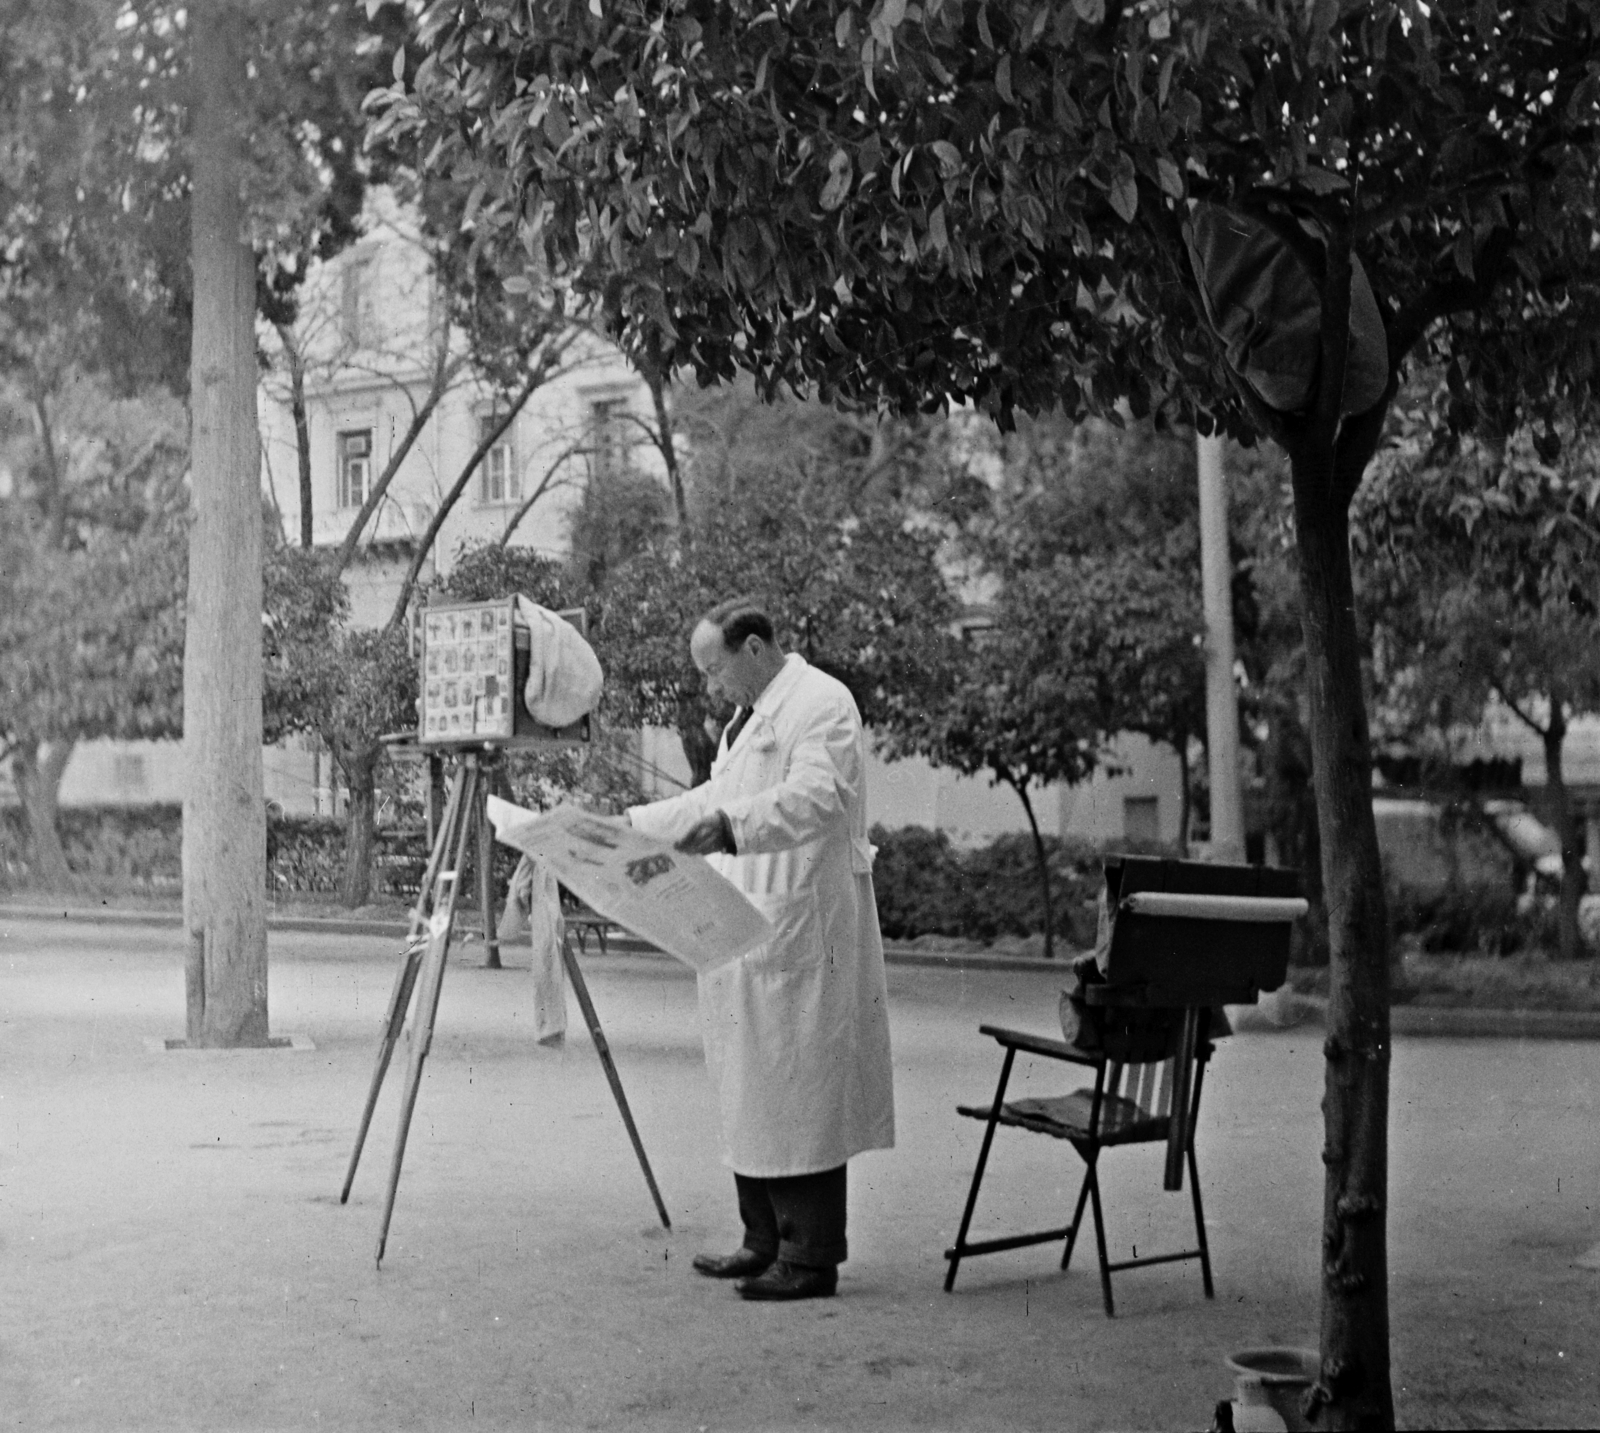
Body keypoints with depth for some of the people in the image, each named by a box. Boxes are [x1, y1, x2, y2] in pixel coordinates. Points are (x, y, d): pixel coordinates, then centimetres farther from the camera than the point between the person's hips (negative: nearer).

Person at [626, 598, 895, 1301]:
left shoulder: (821, 703, -10)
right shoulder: (752, 717, 22)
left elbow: (816, 798, -25)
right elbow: (713, 799, 33)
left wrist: (731, 826, -38)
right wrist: (627, 824, 28)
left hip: (803, 934, -10)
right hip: (750, 937, 10)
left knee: (798, 1098, -6)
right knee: (750, 1096, 12)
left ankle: (810, 1260, 1)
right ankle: (766, 1243, 21)